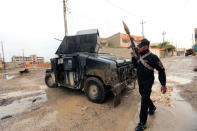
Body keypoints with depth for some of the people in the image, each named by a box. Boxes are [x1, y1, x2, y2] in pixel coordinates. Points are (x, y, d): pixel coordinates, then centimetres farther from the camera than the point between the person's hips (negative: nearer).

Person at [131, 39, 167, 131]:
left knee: (144, 101, -5)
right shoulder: (140, 56, 2)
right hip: (140, 82, 7)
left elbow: (161, 70, -15)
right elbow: (136, 66, 15)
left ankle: (142, 124, 8)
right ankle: (152, 108, 54)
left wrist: (163, 84, -16)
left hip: (147, 83, -7)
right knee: (144, 97, 25)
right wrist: (133, 57, 0)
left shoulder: (152, 57, -19)